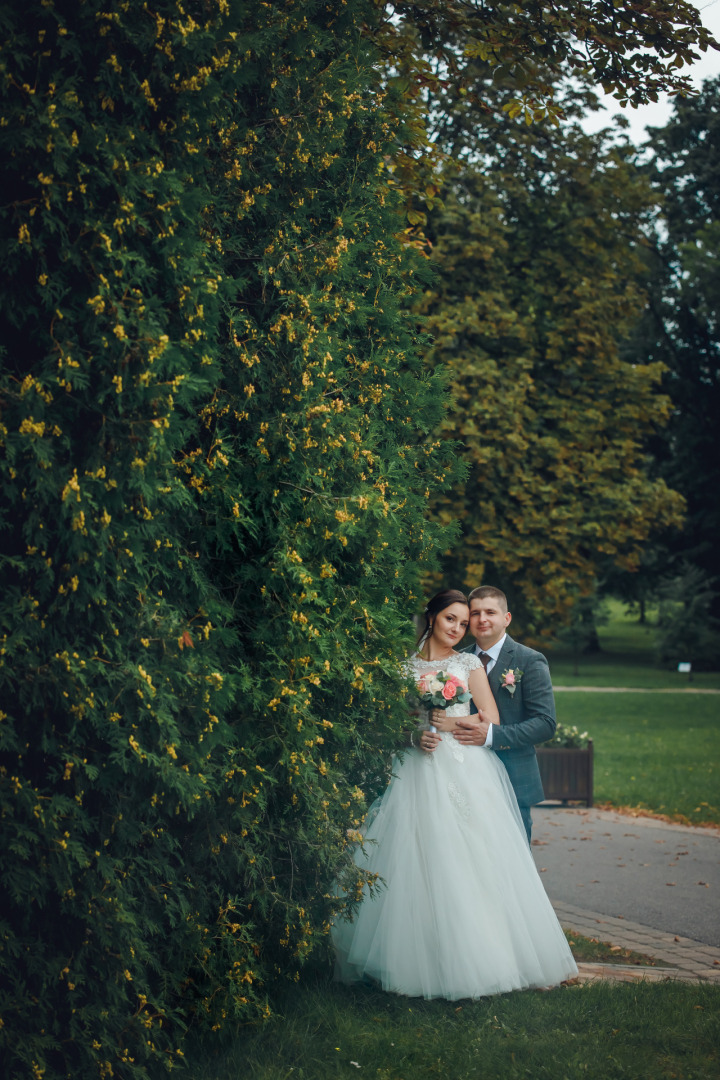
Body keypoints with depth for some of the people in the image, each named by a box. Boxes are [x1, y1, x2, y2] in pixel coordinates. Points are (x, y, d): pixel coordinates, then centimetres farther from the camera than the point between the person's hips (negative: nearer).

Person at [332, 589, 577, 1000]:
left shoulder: (469, 664, 9)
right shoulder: (405, 667, 11)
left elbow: (491, 720, 4)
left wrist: (449, 724, -7)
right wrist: (415, 736, -8)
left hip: (467, 771, 0)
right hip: (420, 773, 1)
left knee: (470, 864, -6)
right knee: (422, 863, -5)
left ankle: (476, 959, 2)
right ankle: (426, 961, 1)